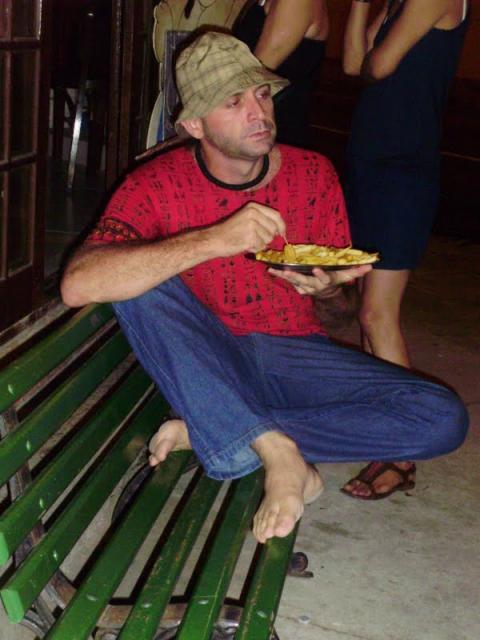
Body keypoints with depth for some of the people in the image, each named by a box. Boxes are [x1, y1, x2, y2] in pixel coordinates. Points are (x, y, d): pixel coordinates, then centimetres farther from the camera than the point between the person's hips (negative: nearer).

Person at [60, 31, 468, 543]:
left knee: (444, 419, -19)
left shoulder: (313, 175, -3)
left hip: (296, 353, 3)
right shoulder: (156, 186, -12)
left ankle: (206, 431, -19)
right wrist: (214, 241, -37)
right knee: (142, 288, -31)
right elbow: (78, 285, -31)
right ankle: (277, 450, -27)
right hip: (208, 362, -2)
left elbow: (336, 294, 10)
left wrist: (324, 285, -17)